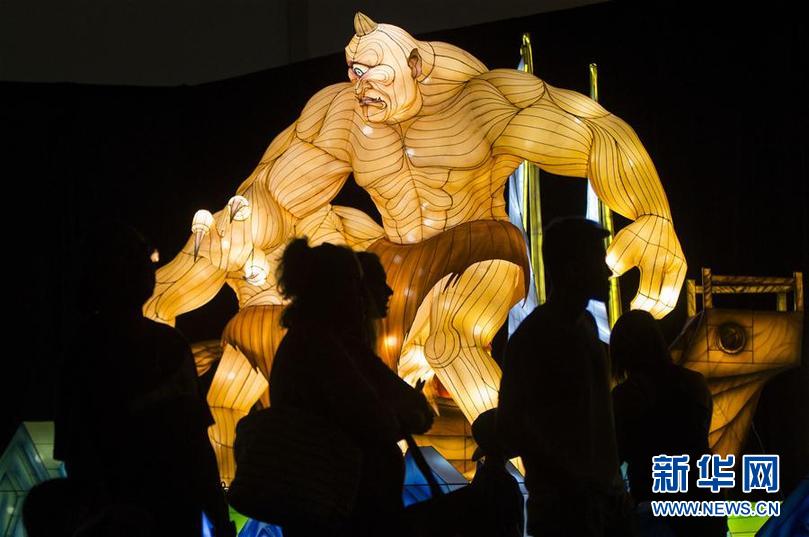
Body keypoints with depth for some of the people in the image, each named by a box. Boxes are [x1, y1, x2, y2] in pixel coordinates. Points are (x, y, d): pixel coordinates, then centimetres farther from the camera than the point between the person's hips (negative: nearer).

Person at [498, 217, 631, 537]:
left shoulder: (585, 324, 13)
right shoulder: (533, 337, -11)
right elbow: (511, 424, -13)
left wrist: (612, 479, 9)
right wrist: (571, 482, -15)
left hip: (604, 493, 7)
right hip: (566, 502, -7)